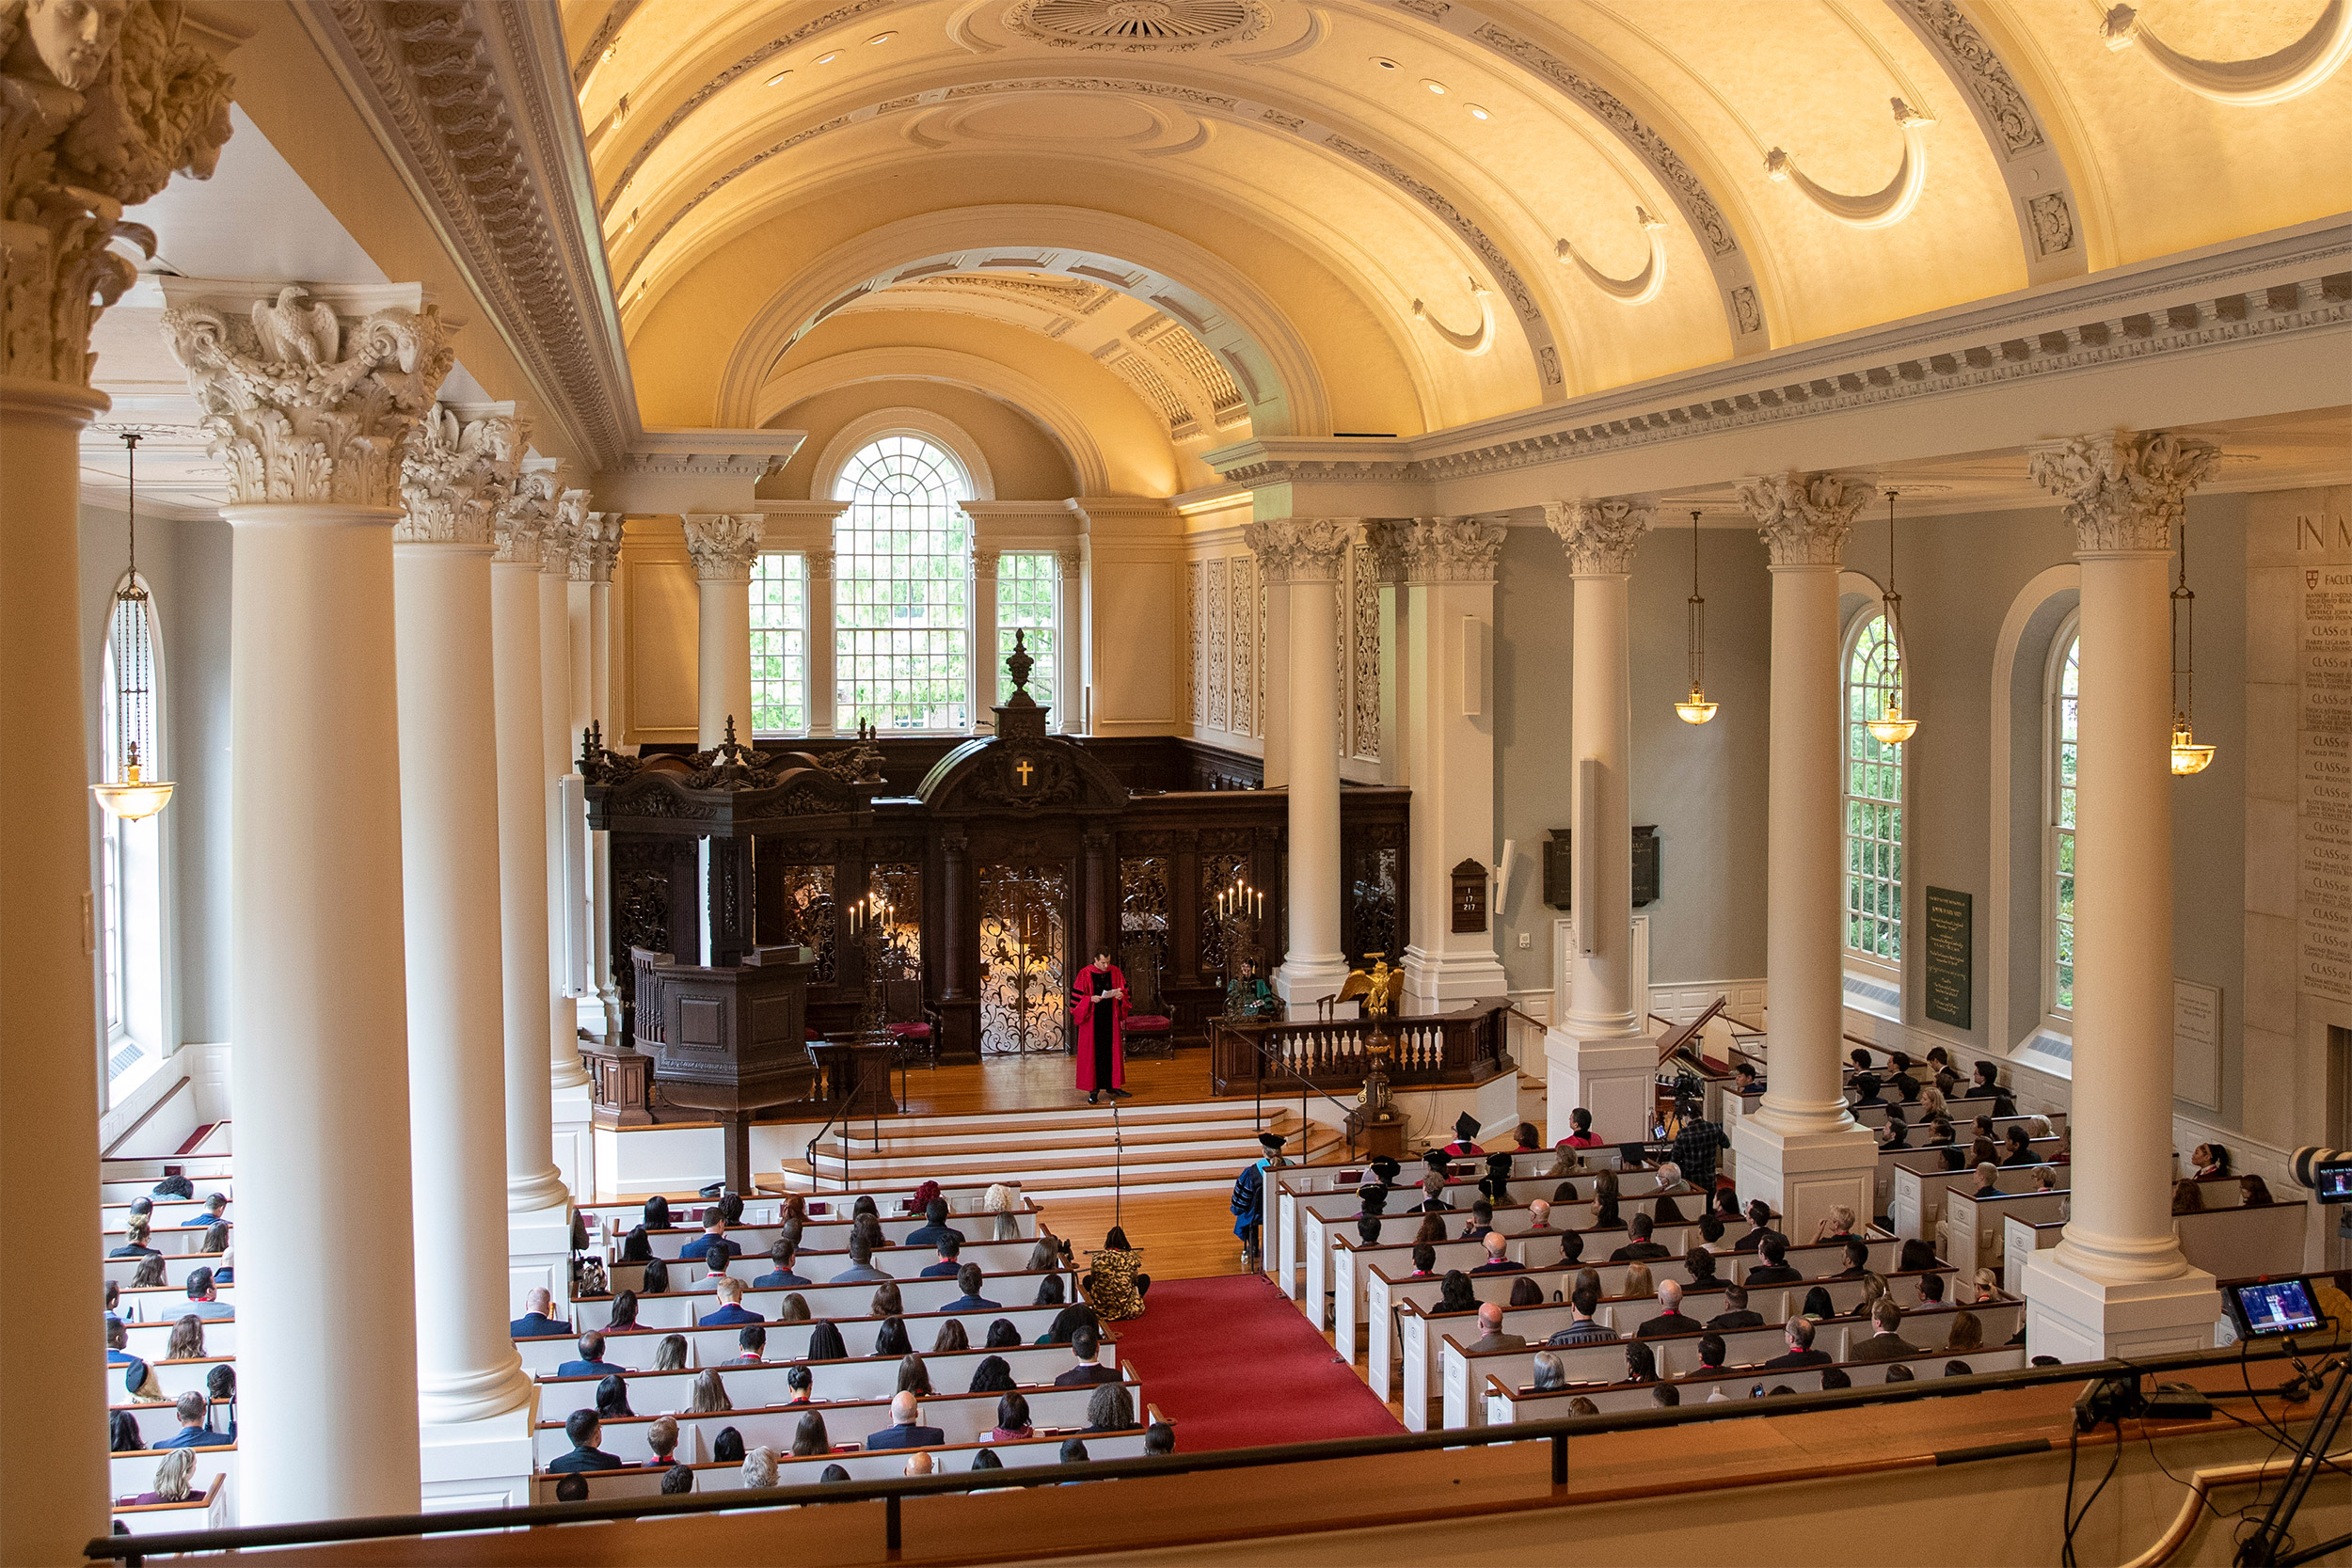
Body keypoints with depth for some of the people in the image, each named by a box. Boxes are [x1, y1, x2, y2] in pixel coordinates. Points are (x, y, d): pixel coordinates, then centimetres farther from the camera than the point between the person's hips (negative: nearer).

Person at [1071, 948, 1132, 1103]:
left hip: (1111, 1019, 3)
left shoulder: (1115, 972, 3)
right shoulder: (1085, 974, -7)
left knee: (1112, 1051, 8)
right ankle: (1093, 1090, 3)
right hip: (1092, 1019, -3)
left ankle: (1113, 1086, 19)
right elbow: (1077, 998, -6)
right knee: (1093, 1053, -1)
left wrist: (1121, 996, -13)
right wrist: (1091, 999, -23)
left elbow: (1125, 992, 9)